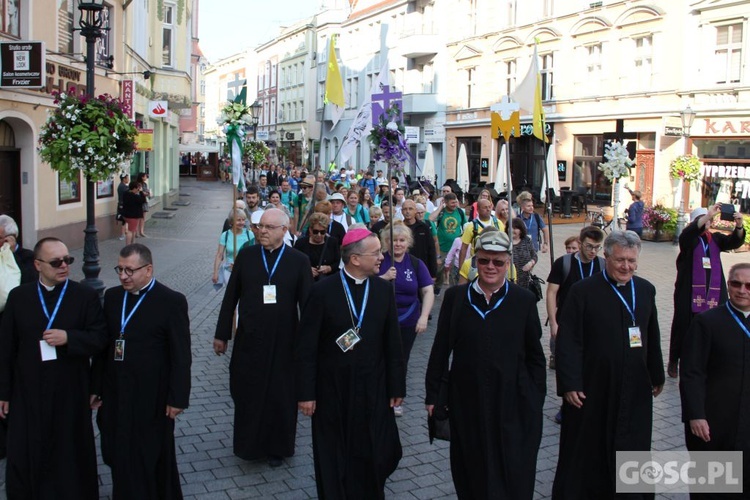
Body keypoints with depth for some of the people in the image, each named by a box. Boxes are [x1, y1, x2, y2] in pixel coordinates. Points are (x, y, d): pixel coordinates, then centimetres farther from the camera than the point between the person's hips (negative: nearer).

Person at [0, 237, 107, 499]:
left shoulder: (86, 296, -4)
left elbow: (99, 338, -5)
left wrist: (68, 338, -22)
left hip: (70, 394, -1)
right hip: (28, 394, 2)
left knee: (70, 457, 10)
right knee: (25, 459, 9)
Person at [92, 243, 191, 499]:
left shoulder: (172, 301, -12)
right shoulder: (112, 296, 5)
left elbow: (181, 355, -12)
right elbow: (102, 345, 8)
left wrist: (178, 398, -12)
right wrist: (96, 387, 9)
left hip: (152, 399, -5)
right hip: (115, 395, 5)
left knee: (152, 459, 9)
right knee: (119, 457, 13)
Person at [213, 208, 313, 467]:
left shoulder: (299, 260, -4)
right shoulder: (246, 256, 0)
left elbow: (307, 303, -3)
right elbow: (230, 297, 4)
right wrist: (222, 334, 5)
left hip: (283, 342, -1)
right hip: (248, 340, 1)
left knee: (280, 396, 10)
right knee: (247, 394, 11)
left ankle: (277, 446, 29)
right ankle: (249, 444, 31)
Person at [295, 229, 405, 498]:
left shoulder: (384, 289, -1)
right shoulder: (322, 291, -11)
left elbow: (393, 343, 2)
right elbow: (306, 348, -9)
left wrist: (396, 386, 2)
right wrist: (306, 393, -9)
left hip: (372, 390, 3)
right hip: (332, 390, -2)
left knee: (377, 457, 8)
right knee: (334, 460, 11)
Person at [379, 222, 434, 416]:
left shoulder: (416, 264, -1)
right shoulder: (379, 261, -5)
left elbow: (428, 291, -5)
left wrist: (424, 317, -17)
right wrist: (384, 277, -22)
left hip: (407, 321, 2)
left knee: (401, 361, 14)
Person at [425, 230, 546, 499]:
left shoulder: (524, 300, -3)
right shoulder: (455, 297, -1)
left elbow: (535, 355, 3)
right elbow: (440, 349, 4)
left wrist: (537, 401, 2)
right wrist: (433, 394, 4)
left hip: (513, 401, -1)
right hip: (467, 400, 1)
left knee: (513, 475, 5)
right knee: (471, 470, 13)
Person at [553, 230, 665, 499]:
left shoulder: (646, 290, 7)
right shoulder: (583, 291, -10)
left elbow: (652, 338, 14)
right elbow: (568, 342, -13)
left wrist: (657, 375, 19)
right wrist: (570, 384, -17)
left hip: (635, 389, 4)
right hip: (592, 390, -4)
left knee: (632, 449, 11)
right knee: (586, 453, 9)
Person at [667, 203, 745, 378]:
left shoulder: (716, 238, 12)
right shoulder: (689, 238, 0)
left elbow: (734, 242, -2)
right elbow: (688, 232, -22)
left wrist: (739, 226, -22)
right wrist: (709, 214, -33)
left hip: (714, 291, 3)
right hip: (689, 291, -3)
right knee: (683, 325, 2)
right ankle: (674, 361, 15)